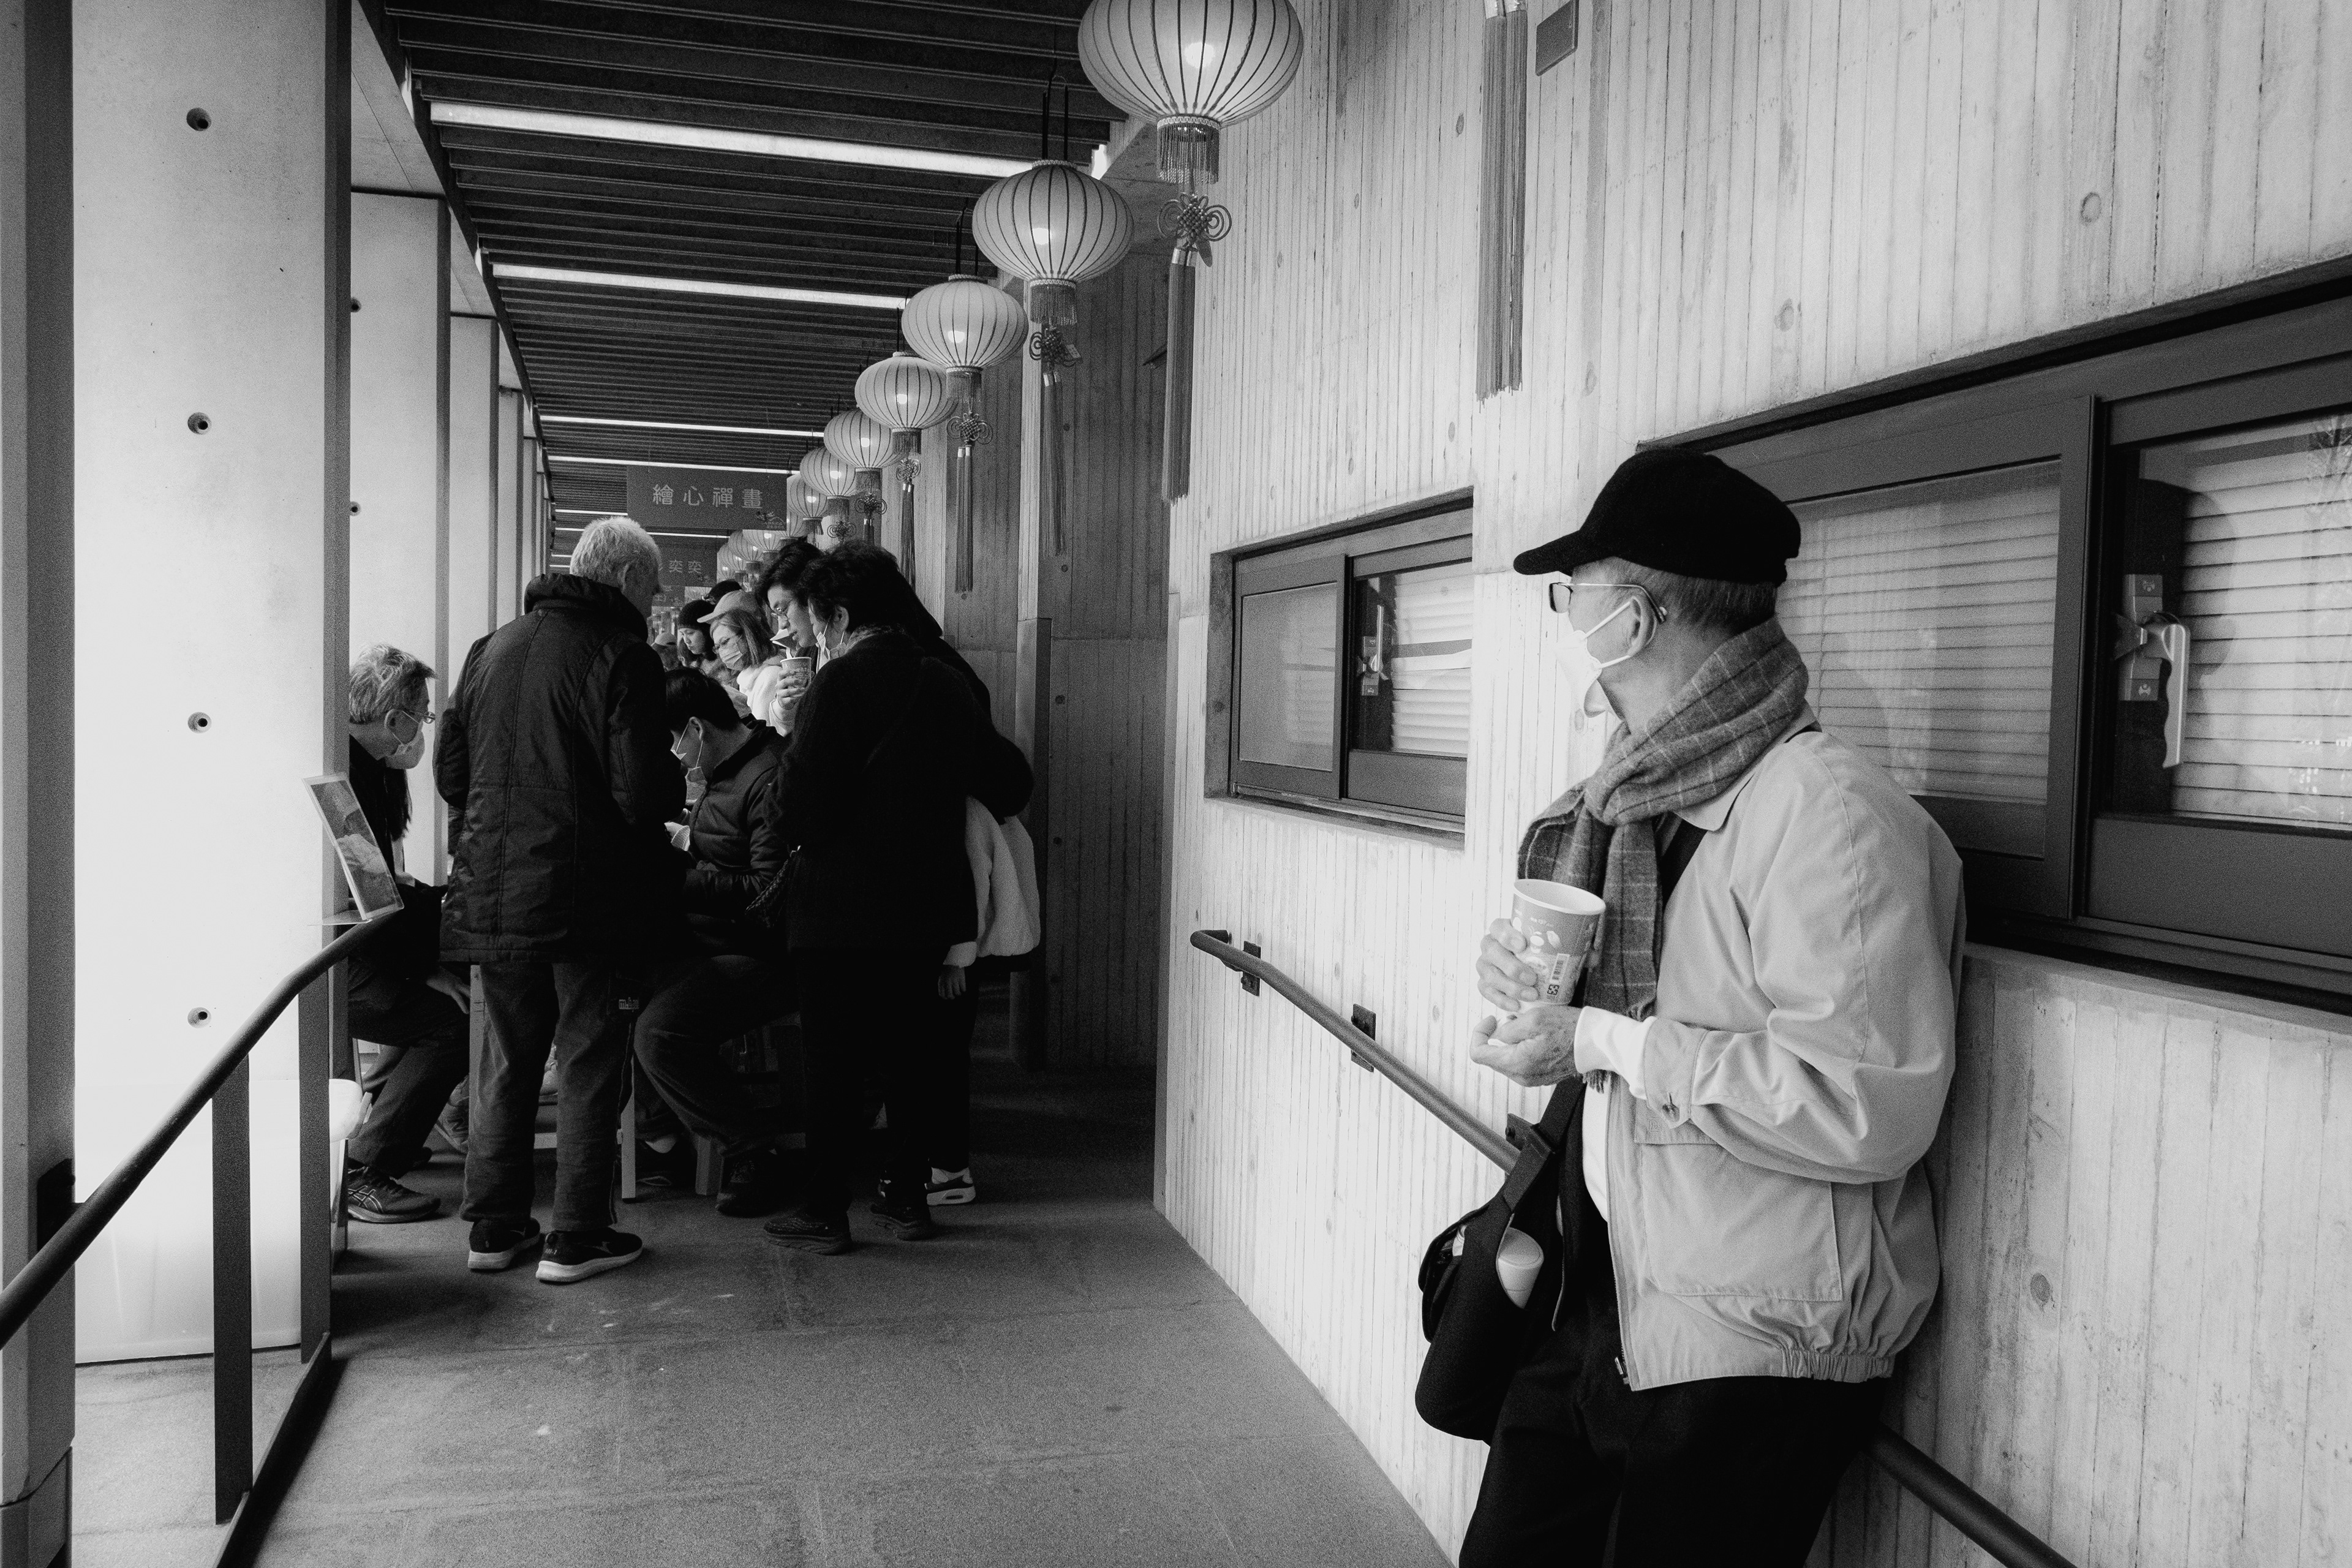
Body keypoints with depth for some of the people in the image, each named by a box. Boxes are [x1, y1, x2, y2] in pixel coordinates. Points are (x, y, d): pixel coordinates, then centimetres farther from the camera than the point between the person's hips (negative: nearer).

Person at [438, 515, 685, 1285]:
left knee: (508, 1056, 17)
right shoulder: (621, 657, -12)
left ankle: (494, 1225, 23)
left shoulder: (491, 649, 8)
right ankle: (576, 1237, 10)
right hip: (586, 897, -6)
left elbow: (451, 773, 12)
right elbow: (642, 794, -17)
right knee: (590, 1061, 5)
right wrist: (678, 783, 3)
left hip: (491, 894, 6)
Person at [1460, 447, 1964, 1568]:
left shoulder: (1829, 812, -20)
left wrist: (1604, 1042, -22)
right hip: (1591, 1302, 8)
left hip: (1747, 1358, -8)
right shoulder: (1640, 794, 9)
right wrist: (1529, 986, -1)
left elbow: (1867, 1111, -27)